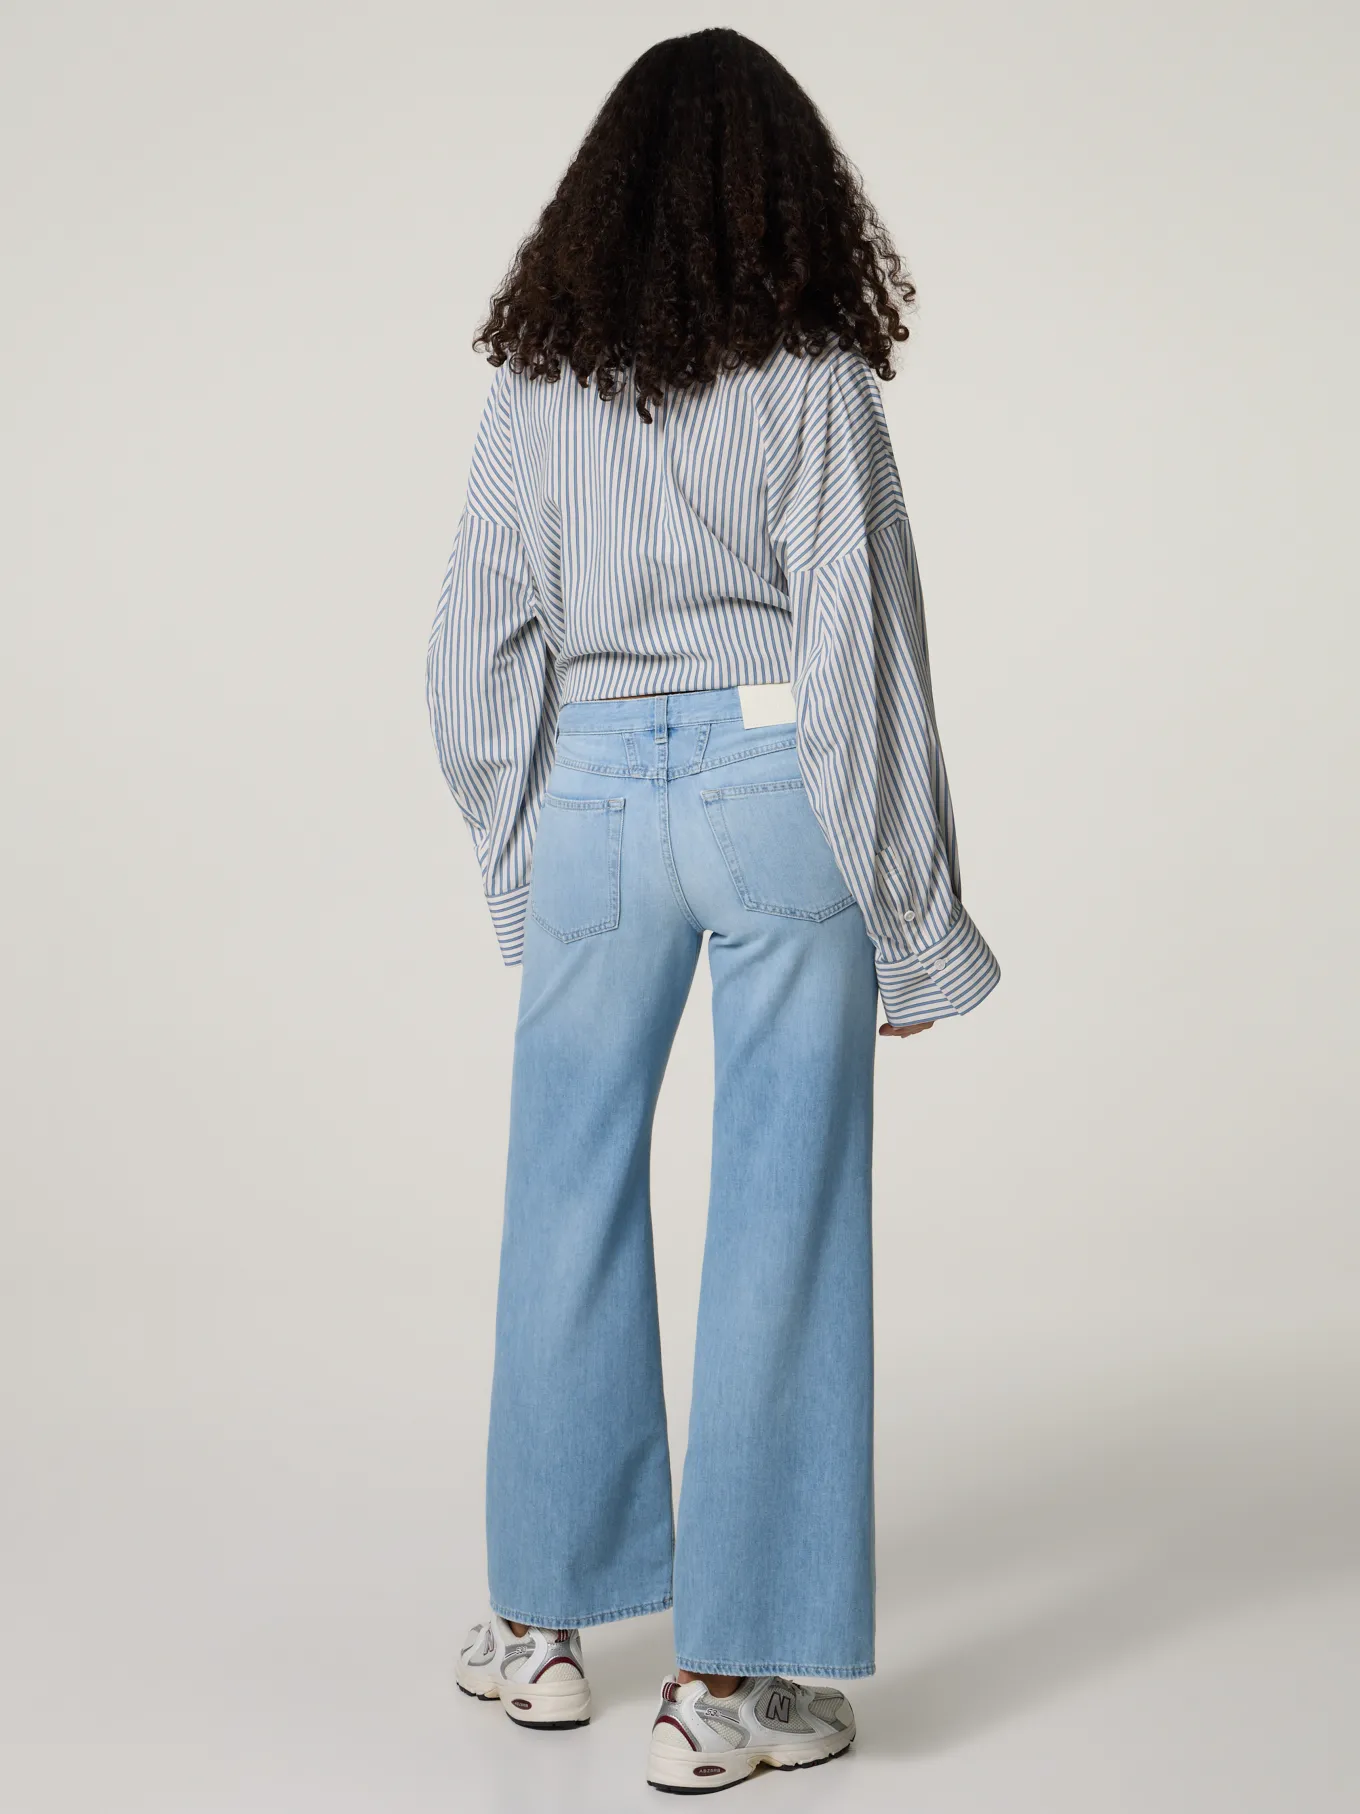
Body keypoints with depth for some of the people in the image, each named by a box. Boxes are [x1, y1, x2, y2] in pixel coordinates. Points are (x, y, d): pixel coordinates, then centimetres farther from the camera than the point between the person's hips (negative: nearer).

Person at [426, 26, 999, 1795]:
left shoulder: (535, 391, 2)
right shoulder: (809, 387, -9)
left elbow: (478, 661, 5)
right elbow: (860, 664, -10)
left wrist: (518, 880, 17)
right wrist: (917, 923, -2)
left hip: (593, 797, 4)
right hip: (775, 797, -3)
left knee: (567, 1203, 16)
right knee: (779, 1225, 4)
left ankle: (543, 1623, 28)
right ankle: (726, 1680, 10)